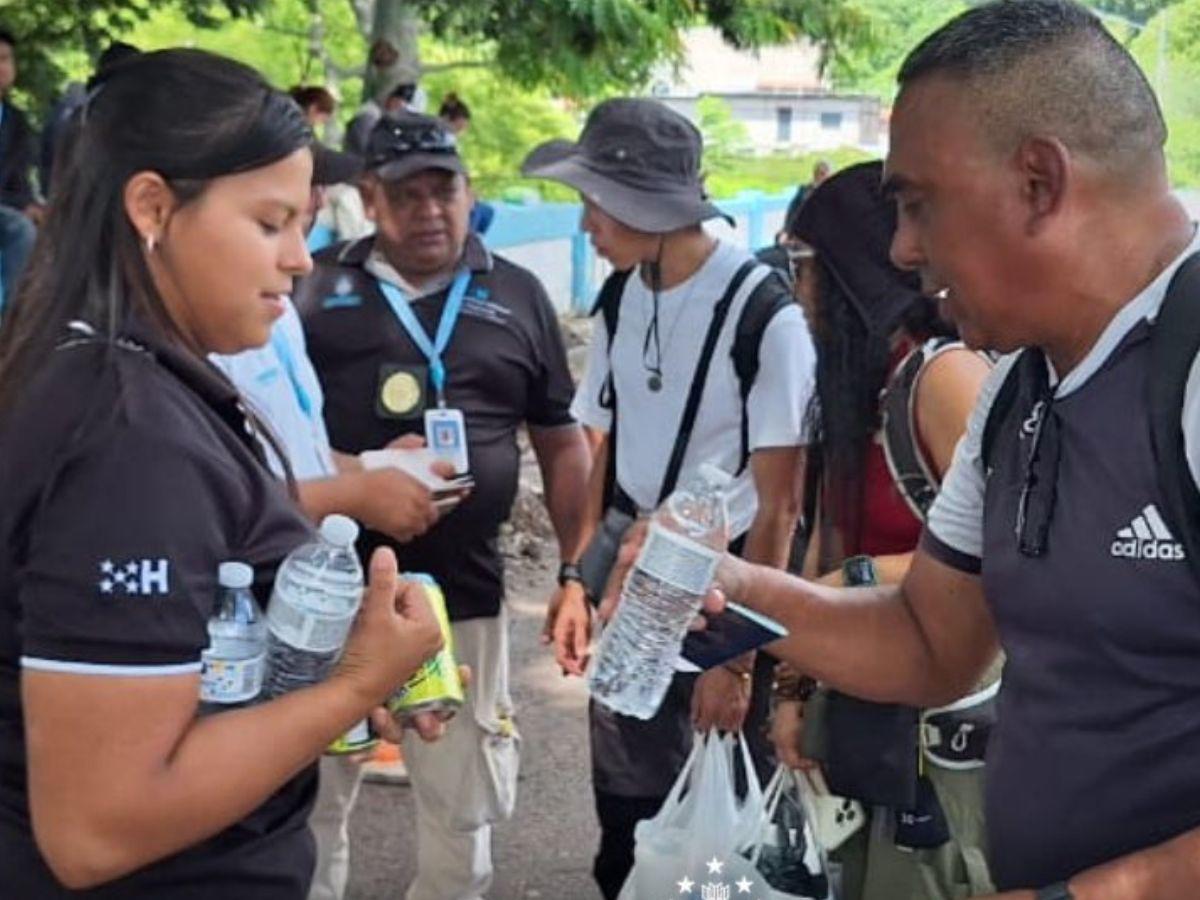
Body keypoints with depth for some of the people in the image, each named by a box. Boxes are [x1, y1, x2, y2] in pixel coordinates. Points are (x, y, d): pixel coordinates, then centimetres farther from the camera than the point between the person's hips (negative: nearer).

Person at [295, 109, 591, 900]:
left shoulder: (515, 296, 7)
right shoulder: (318, 288, 3)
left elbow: (563, 444, 11)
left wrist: (578, 572, 7)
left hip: (462, 588, 1)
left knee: (467, 802, 12)